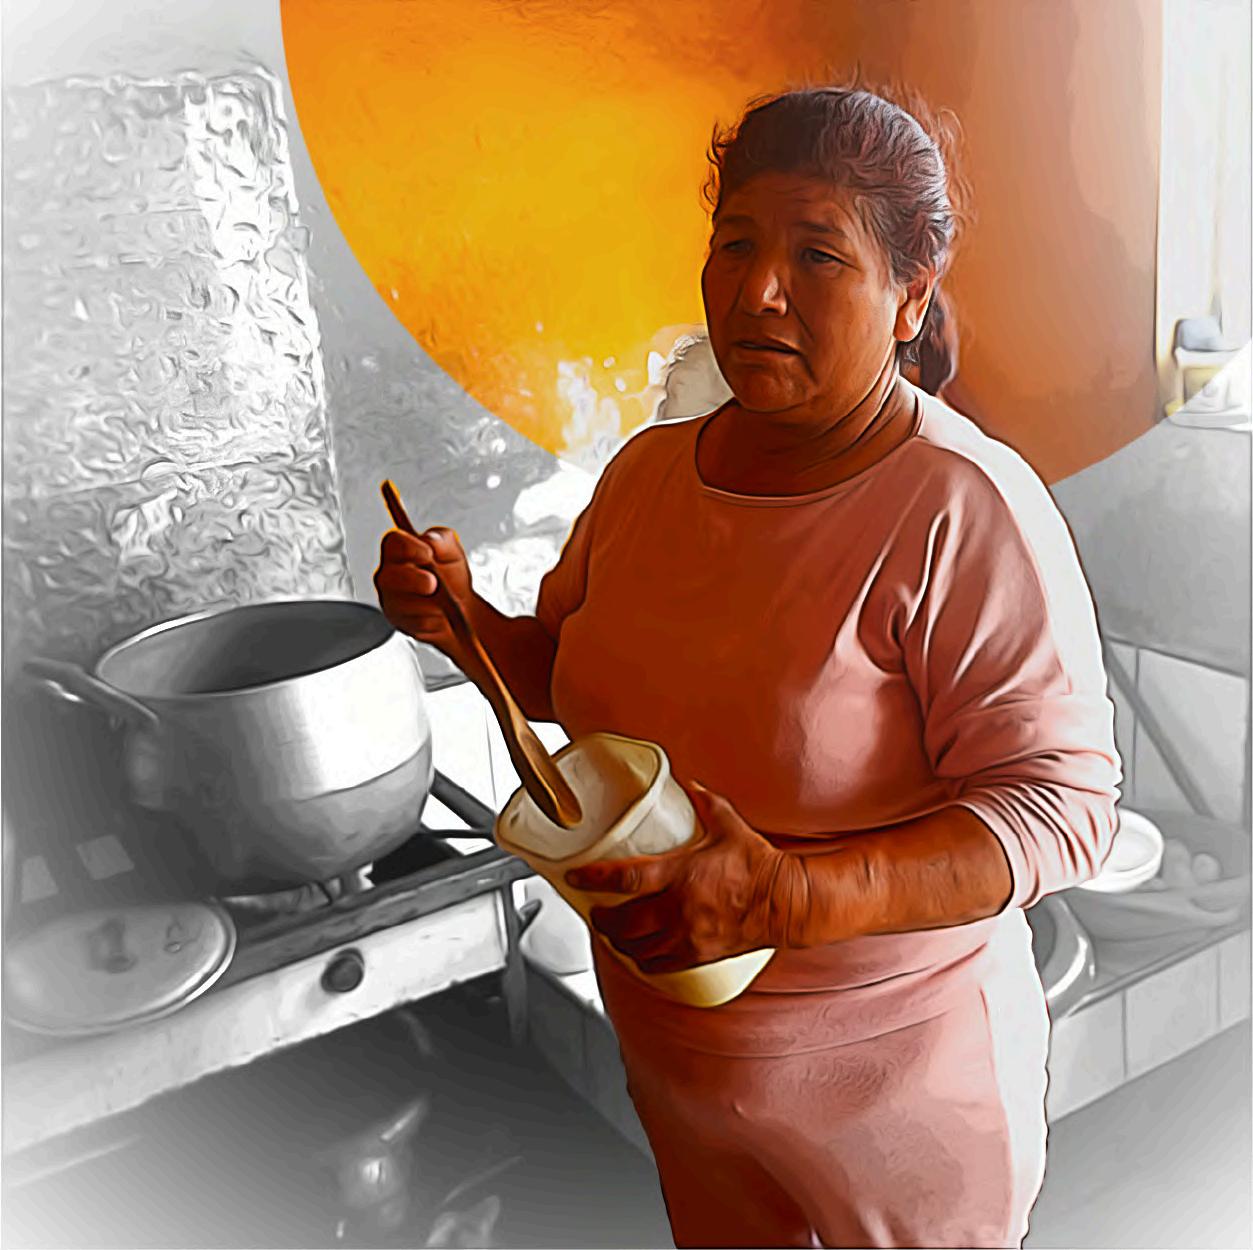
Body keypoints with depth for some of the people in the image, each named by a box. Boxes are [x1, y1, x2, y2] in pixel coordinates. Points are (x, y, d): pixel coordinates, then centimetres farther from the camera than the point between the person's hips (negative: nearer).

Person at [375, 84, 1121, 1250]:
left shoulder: (969, 510, -22)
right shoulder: (647, 466, -3)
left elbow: (1061, 802, -24)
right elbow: (571, 671, 12)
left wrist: (789, 899, -35)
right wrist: (466, 624, -9)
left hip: (890, 1075, -5)